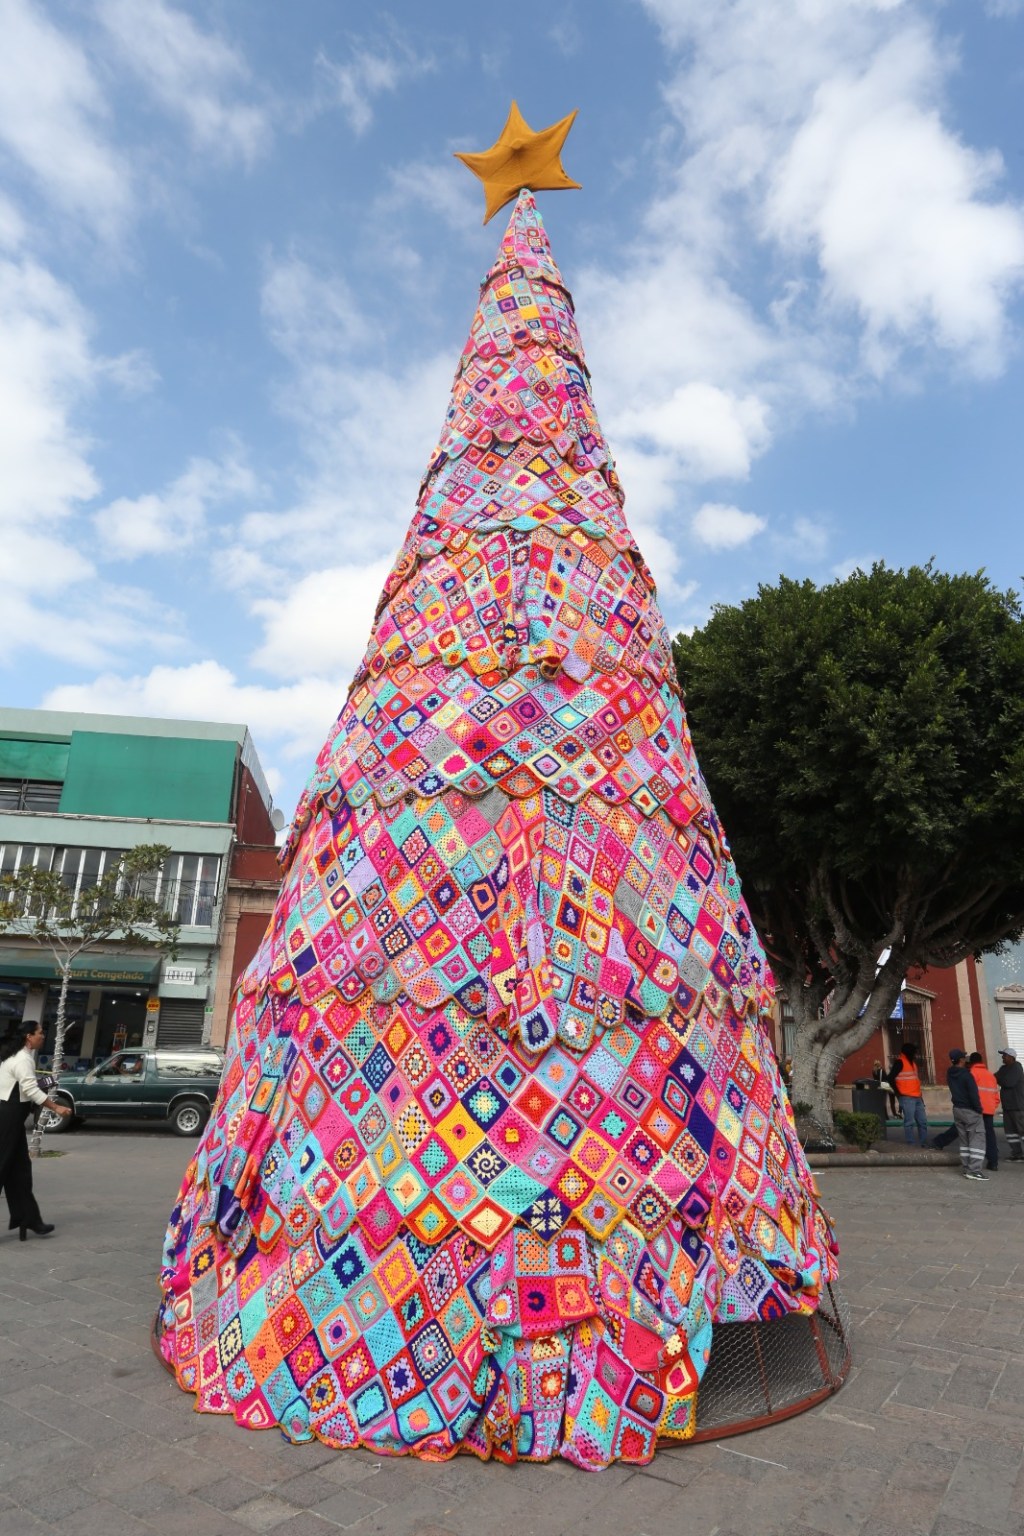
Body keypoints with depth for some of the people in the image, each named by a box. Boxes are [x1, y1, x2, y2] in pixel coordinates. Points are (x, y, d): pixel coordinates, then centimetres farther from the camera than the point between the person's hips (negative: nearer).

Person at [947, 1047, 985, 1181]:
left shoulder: (950, 1074, 3)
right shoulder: (966, 1075, -19)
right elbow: (973, 1094, -19)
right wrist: (978, 1109, -6)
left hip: (957, 1110, 7)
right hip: (970, 1111, -7)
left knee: (964, 1140, 14)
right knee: (977, 1139, -3)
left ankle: (967, 1168, 14)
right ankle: (974, 1170, -9)